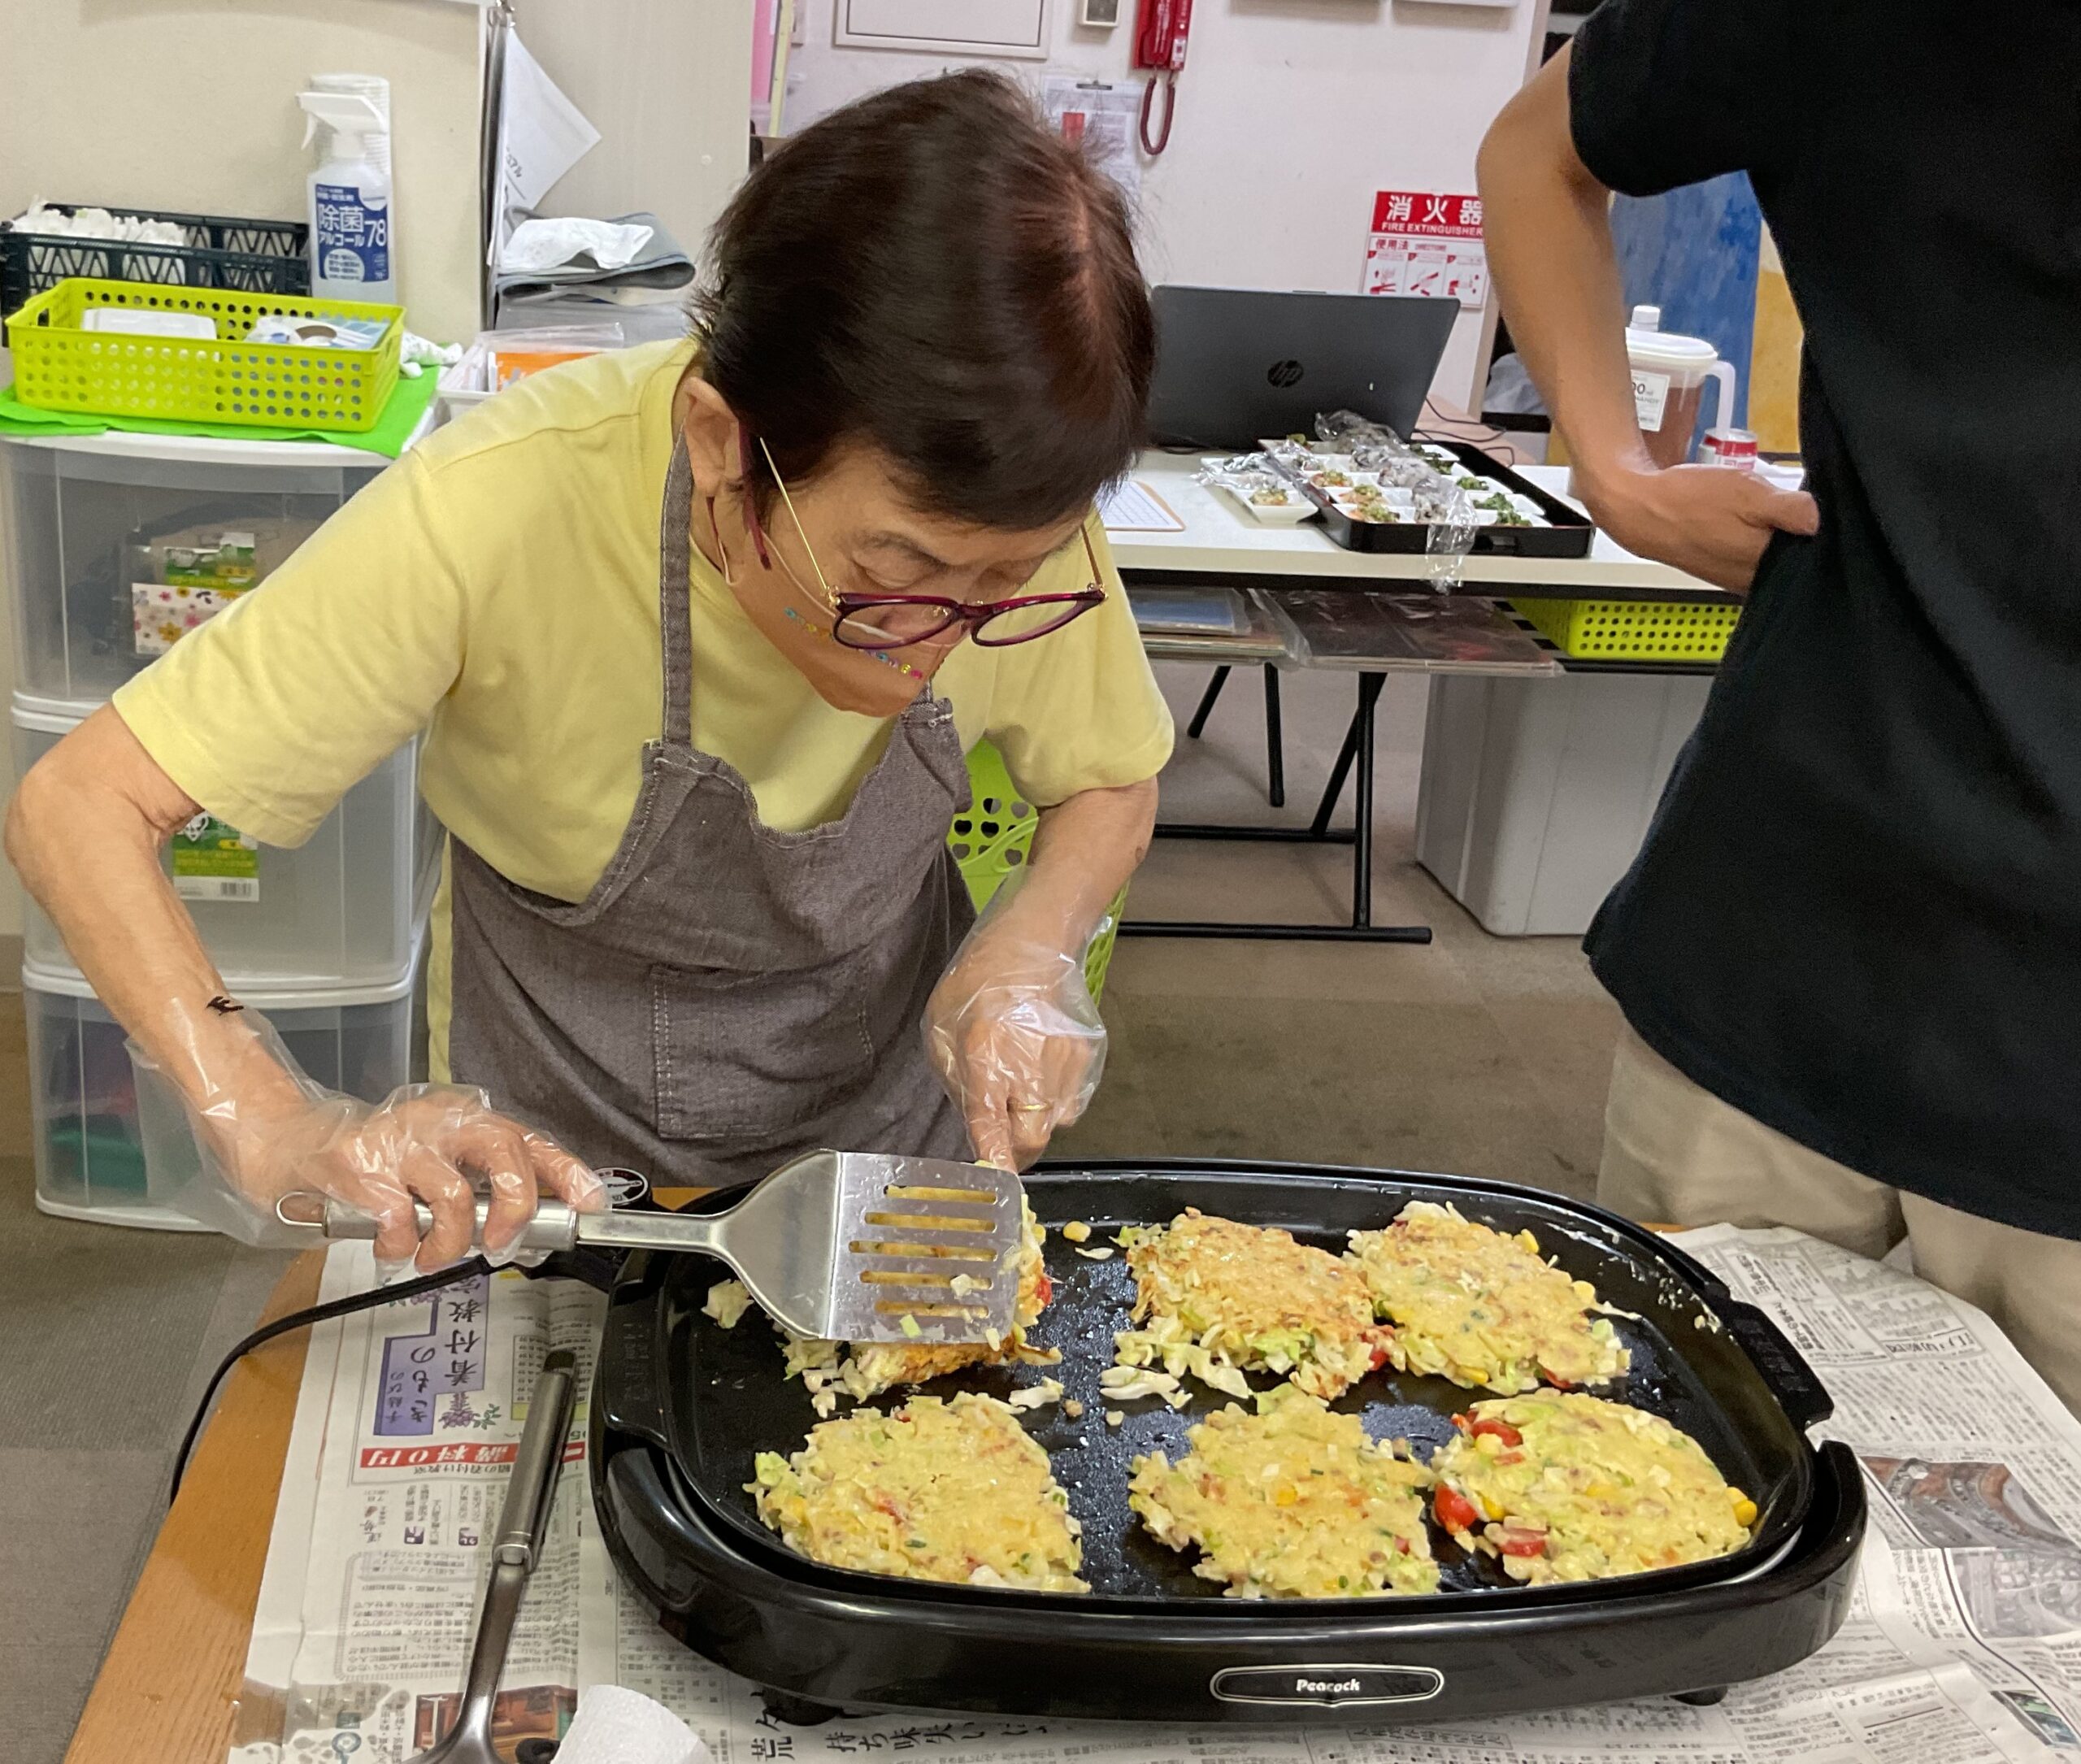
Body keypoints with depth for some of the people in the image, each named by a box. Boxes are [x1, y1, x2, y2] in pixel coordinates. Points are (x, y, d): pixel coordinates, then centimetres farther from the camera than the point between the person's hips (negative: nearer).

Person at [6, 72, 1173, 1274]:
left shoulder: (1013, 516, -24)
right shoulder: (503, 512, -34)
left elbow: (1113, 784, -6)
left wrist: (1029, 950, -26)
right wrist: (278, 1130, -42)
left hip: (889, 1093, 3)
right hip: (568, 1153, -2)